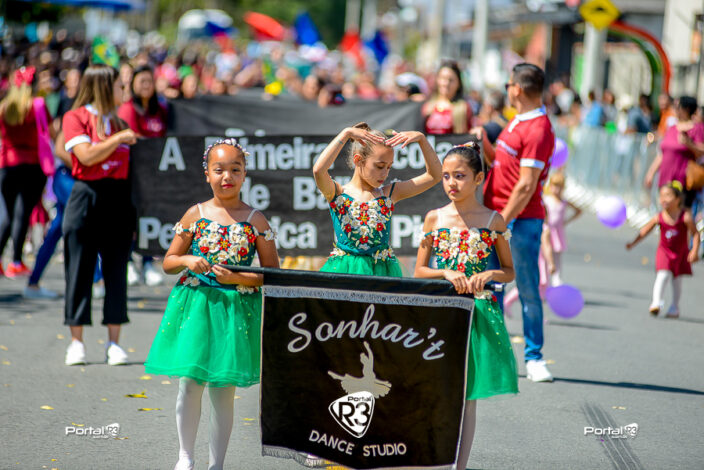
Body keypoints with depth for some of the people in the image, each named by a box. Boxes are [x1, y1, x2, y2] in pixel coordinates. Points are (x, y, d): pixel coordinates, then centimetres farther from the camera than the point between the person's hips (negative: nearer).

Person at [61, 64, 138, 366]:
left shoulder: (118, 122, 15)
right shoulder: (76, 118, -1)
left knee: (116, 270, 3)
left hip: (119, 200, 5)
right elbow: (87, 155, -14)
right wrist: (118, 139, -11)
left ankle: (113, 342, 7)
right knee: (80, 271, 0)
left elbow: (127, 167, 16)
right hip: (86, 197, -5)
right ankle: (76, 343, 6)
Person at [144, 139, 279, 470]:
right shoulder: (195, 215, 3)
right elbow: (168, 262, 9)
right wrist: (187, 261, -11)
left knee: (223, 391, 4)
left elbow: (273, 274, 1)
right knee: (190, 383, -1)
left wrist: (238, 278, -13)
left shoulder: (256, 221, 0)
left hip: (235, 309, -1)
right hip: (195, 304, 1)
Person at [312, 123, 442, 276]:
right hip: (343, 268, -2)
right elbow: (319, 170, -18)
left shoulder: (389, 194, 11)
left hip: (382, 271, 3)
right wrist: (346, 133, -15)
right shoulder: (338, 194, 2)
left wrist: (421, 138, 0)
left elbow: (434, 175, 10)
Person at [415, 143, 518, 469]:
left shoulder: (493, 220, 1)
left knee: (467, 398, 3)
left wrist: (488, 275, -12)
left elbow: (510, 271, 8)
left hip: (479, 313, -1)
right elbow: (419, 272, 7)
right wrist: (447, 274, -11)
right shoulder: (434, 219, 4)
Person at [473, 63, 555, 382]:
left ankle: (534, 358, 3)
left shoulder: (539, 130, -16)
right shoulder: (517, 122, 14)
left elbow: (527, 185, -19)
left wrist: (502, 222, -18)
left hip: (521, 221, -9)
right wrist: (484, 143, 6)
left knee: (528, 289, -3)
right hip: (496, 216, 9)